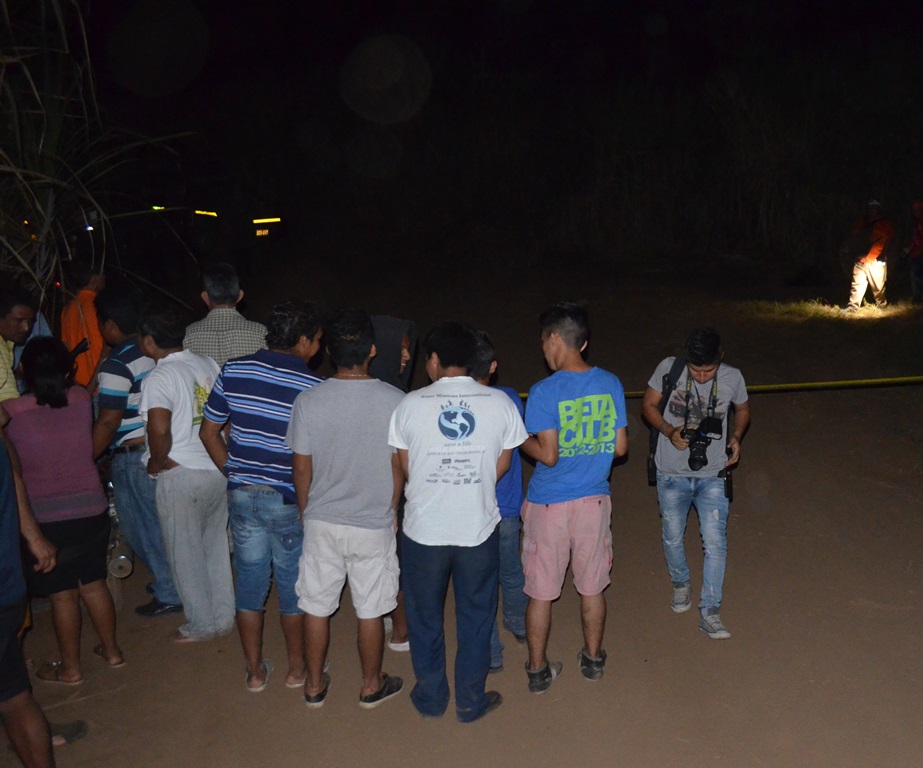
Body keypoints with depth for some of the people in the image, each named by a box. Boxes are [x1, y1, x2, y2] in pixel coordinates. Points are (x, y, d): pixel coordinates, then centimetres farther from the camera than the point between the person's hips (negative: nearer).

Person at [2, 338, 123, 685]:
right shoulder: (82, 399, -6)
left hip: (45, 516, -3)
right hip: (91, 508, 4)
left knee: (62, 593, 9)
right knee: (94, 583, 19)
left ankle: (70, 668, 23)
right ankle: (111, 650, 32)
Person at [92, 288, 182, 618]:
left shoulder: (116, 365, -18)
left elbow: (108, 422, -18)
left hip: (133, 456, -8)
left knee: (142, 526, 5)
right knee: (159, 521, 20)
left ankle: (169, 594, 14)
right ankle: (169, 579, 31)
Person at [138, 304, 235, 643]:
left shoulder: (159, 378, -16)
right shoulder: (208, 364, 6)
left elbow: (159, 429, -27)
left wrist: (157, 462, -10)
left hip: (180, 476, -7)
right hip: (218, 470, 7)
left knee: (186, 554, 9)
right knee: (216, 547, 18)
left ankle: (201, 625, 21)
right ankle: (224, 617, 29)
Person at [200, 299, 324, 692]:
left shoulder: (233, 370, -3)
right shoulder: (313, 387, -15)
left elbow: (209, 432, 4)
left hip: (242, 495, 3)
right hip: (289, 501, -3)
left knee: (250, 581, 16)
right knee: (293, 585, 15)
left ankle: (255, 671, 29)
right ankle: (297, 668, 31)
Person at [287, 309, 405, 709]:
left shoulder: (308, 401, -12)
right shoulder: (393, 400, -15)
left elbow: (302, 469, -5)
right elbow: (398, 467, -6)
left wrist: (307, 510, 13)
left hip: (321, 522, 1)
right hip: (374, 525, -1)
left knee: (316, 605, 17)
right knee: (370, 610, 15)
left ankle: (315, 686, 33)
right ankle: (371, 686, 32)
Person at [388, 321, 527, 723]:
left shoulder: (410, 404, -10)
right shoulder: (500, 403, -7)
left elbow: (406, 468, -1)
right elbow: (502, 465, 1)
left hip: (424, 529, 0)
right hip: (479, 528, 1)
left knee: (425, 616, 19)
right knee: (475, 616, 17)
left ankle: (431, 697, 33)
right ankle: (471, 701, 29)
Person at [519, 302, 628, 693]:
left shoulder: (544, 392, -18)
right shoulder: (611, 384, -4)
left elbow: (547, 455, -19)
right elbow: (620, 447, 0)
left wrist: (521, 440, -2)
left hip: (549, 505, -4)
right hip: (594, 501, 4)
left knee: (541, 592, 12)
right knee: (592, 587, 19)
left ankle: (538, 670, 25)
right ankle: (593, 659, 36)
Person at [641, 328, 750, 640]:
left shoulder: (733, 378, -9)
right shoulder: (669, 368, -13)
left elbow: (743, 409, 11)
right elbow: (648, 405, -2)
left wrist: (736, 436, -8)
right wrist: (669, 431, -20)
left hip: (712, 476, 0)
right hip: (672, 474, 0)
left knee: (715, 542, -4)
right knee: (673, 538, 14)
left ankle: (709, 612, 8)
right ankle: (680, 584, 43)